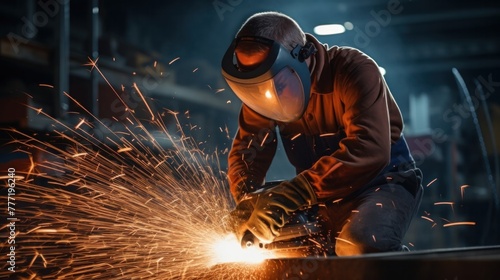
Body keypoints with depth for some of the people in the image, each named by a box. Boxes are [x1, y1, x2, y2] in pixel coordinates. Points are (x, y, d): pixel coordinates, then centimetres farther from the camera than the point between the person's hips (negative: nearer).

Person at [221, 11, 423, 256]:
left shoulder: (355, 70, -24)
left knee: (361, 245, -36)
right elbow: (246, 150, -1)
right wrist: (248, 200, -23)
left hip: (382, 180, -6)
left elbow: (369, 150, -36)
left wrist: (297, 192, -44)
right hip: (322, 193, 6)